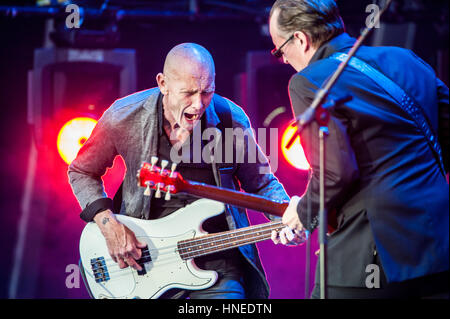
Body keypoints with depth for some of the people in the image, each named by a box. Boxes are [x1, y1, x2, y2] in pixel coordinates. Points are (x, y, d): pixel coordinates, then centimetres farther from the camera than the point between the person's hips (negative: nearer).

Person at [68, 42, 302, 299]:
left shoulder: (231, 119, -7)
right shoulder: (125, 117, -10)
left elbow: (262, 183, 7)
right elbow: (82, 172, 5)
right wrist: (108, 225, -9)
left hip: (216, 260, 0)